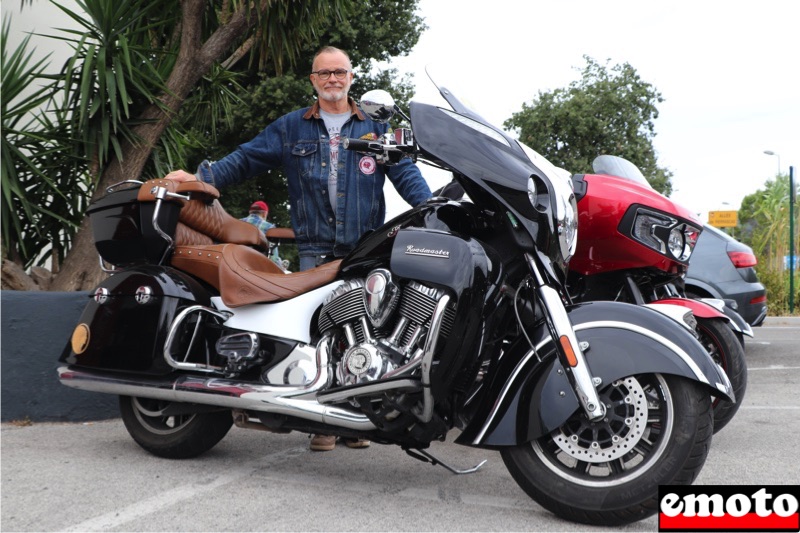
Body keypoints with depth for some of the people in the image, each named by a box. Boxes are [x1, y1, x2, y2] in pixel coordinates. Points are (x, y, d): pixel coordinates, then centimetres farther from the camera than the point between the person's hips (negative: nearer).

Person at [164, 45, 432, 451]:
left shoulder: (376, 127, 14)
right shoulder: (291, 127, 15)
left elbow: (405, 173, 7)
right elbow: (246, 158, 11)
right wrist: (200, 177, -3)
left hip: (365, 250, 0)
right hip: (314, 251, 0)